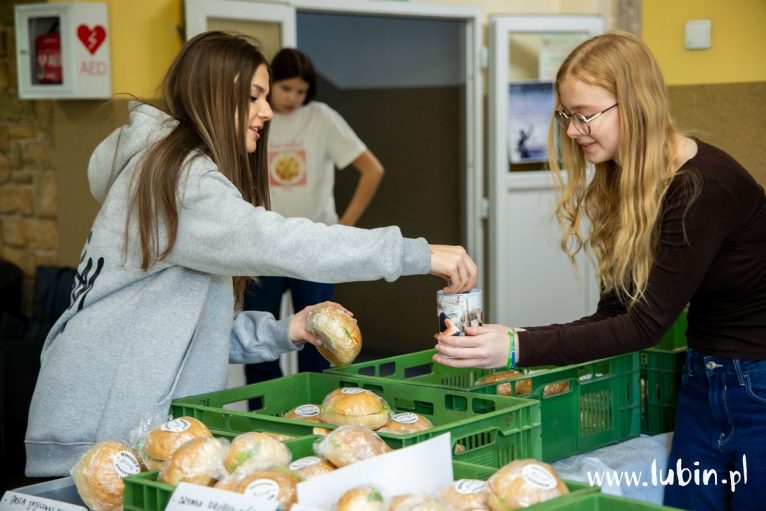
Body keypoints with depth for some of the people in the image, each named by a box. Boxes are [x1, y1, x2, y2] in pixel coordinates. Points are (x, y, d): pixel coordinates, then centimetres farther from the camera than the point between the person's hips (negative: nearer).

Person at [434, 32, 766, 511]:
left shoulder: (704, 188, -24)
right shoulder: (621, 183, 1)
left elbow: (647, 324, -24)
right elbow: (616, 312, 0)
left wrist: (520, 349, -27)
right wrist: (507, 338, -12)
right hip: (703, 381, 7)